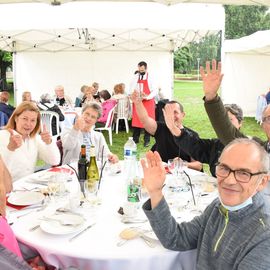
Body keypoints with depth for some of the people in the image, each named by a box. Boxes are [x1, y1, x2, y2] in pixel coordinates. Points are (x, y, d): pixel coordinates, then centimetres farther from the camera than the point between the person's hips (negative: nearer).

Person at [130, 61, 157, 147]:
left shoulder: (150, 78, -5)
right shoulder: (135, 77, 4)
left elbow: (154, 91, -6)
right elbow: (132, 90, 5)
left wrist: (147, 97, -20)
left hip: (148, 102, -2)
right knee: (136, 120, 4)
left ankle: (147, 140, 10)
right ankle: (135, 139, 15)